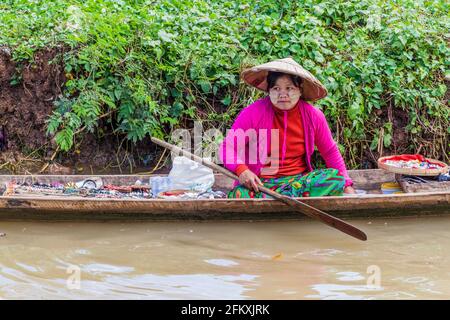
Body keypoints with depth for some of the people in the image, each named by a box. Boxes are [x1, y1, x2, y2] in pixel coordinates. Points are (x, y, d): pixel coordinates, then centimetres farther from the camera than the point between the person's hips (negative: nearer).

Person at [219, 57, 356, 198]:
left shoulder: (313, 116, 2)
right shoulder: (254, 112, -7)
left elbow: (330, 152, 14)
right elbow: (228, 147, -4)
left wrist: (346, 185, 5)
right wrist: (242, 170, -24)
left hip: (299, 180, 4)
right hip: (260, 182, -3)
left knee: (335, 176, -25)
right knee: (239, 195, -35)